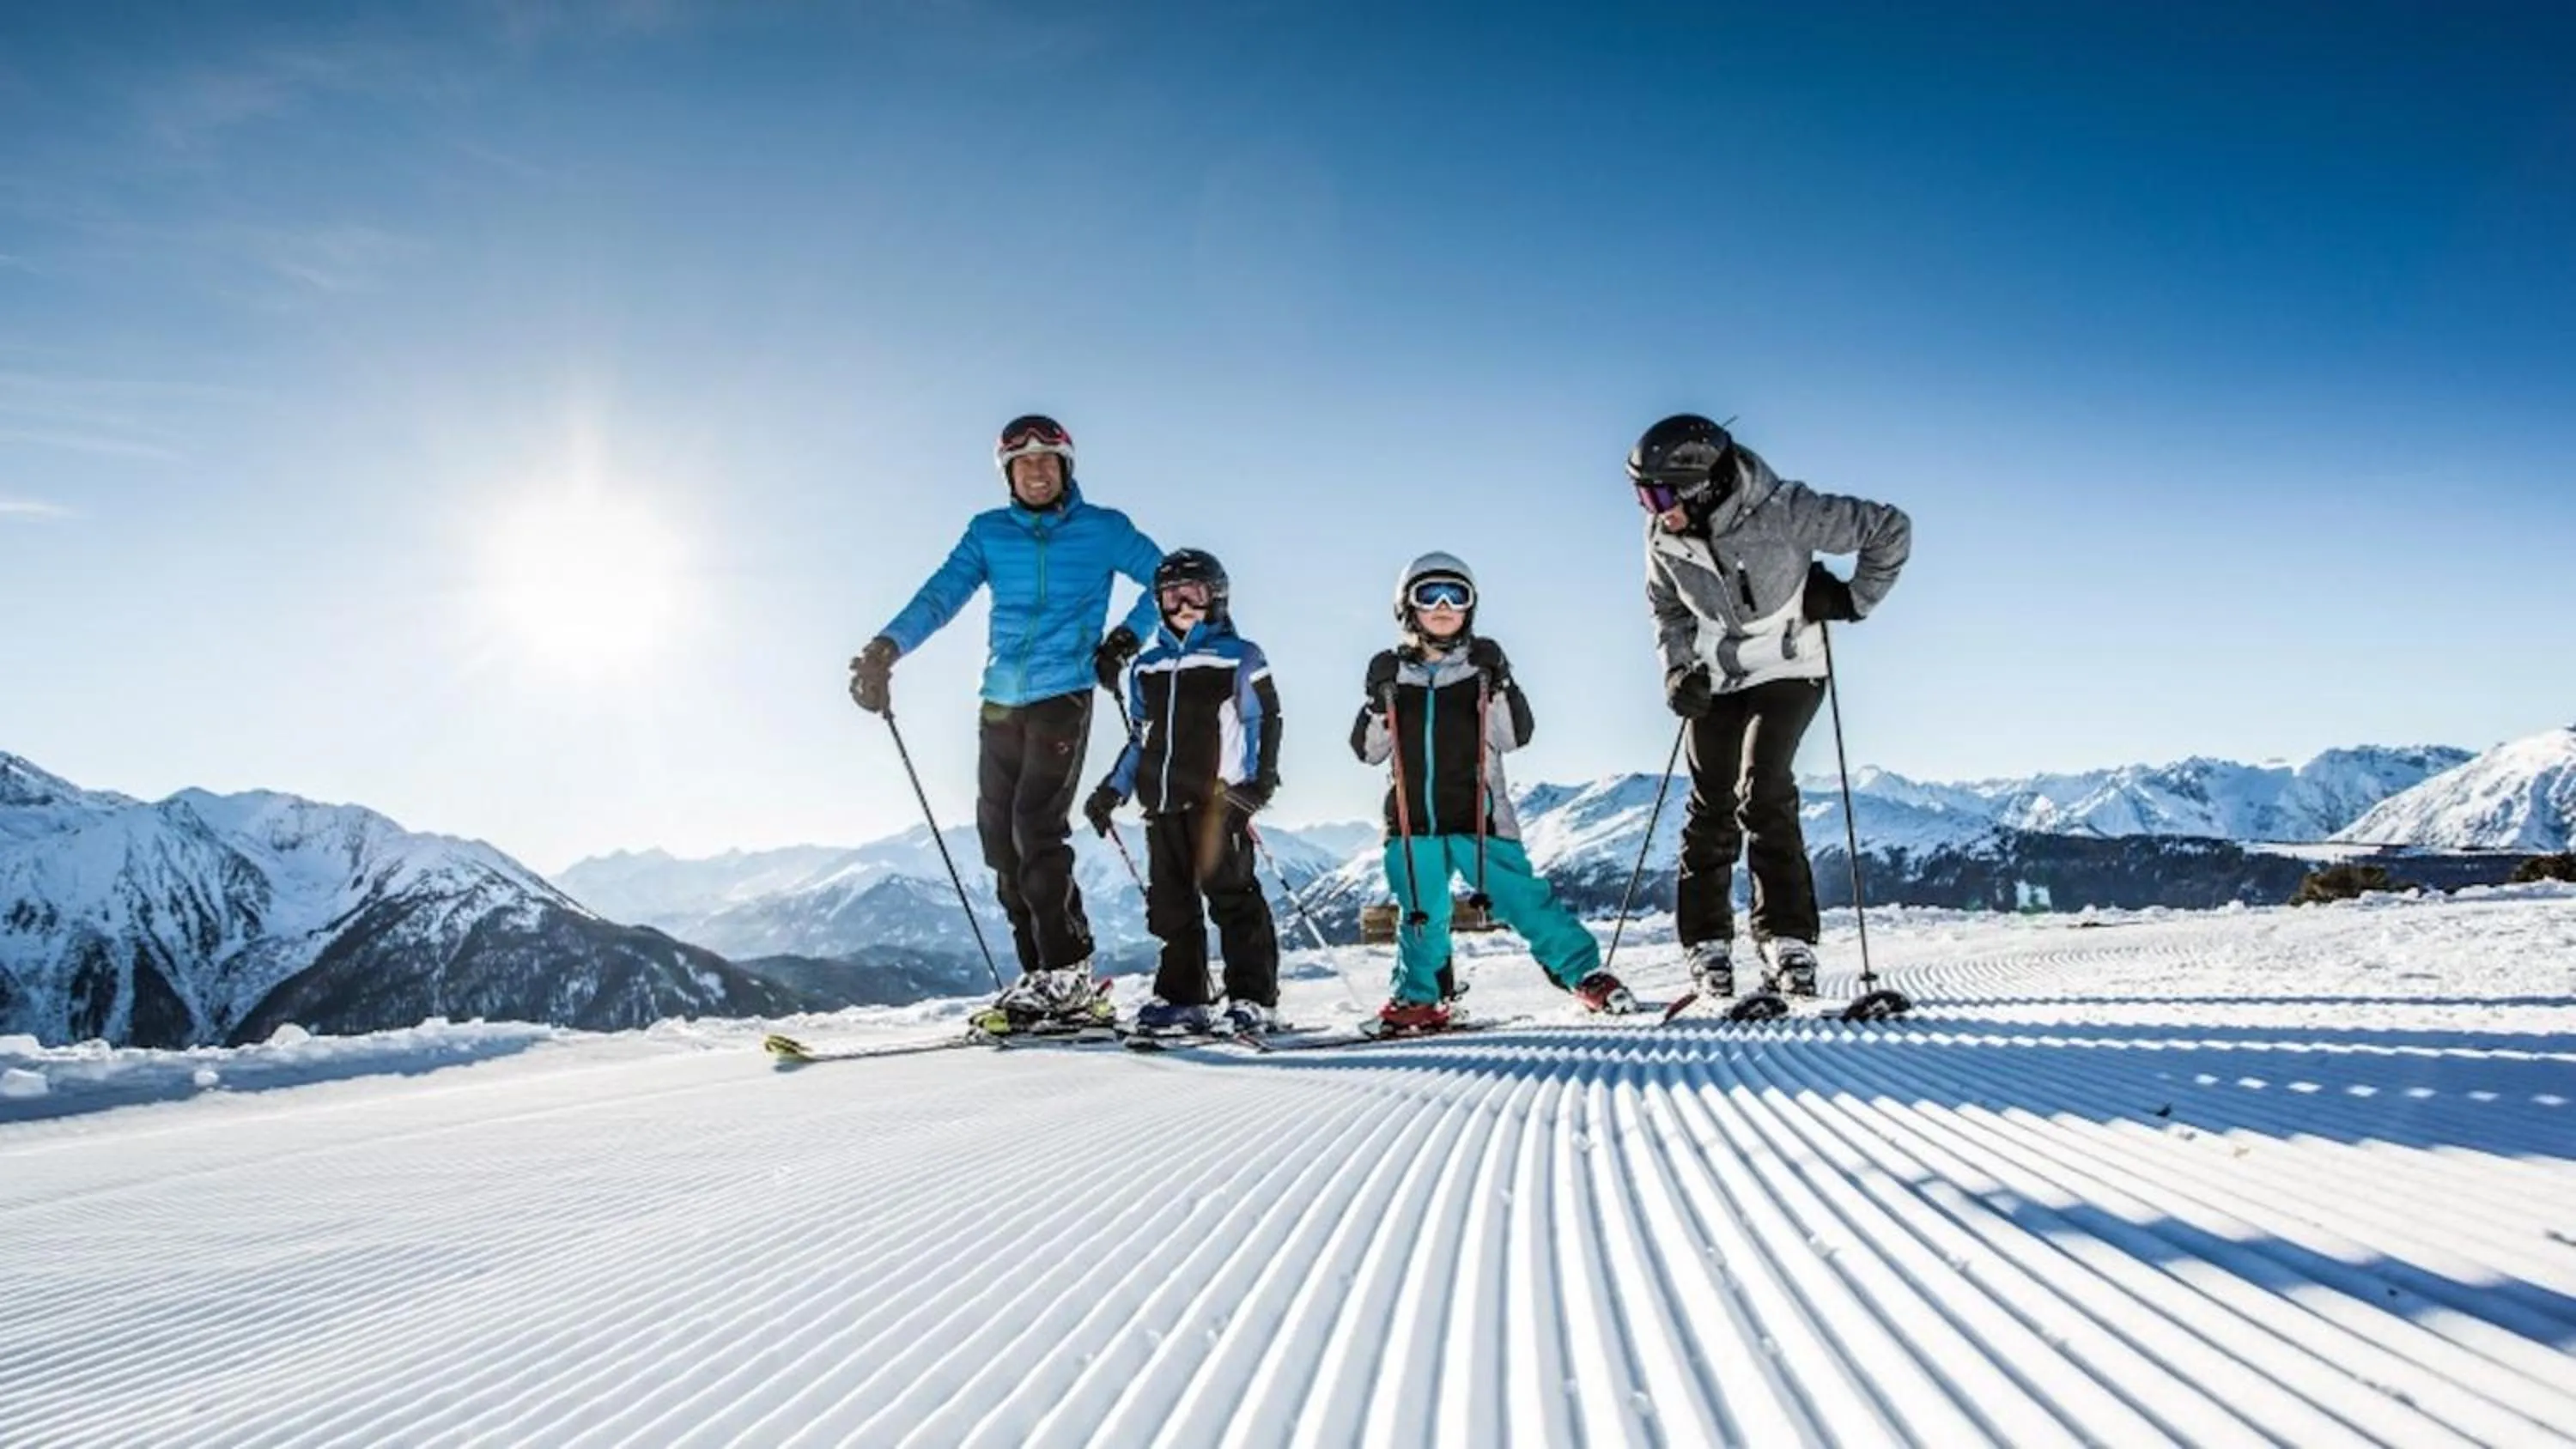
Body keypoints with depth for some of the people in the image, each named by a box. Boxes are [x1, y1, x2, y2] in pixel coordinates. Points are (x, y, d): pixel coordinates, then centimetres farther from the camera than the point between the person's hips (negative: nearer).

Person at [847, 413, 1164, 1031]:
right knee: (999, 836, 2)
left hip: (1062, 696, -5)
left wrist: (1126, 639, 0)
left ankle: (1066, 974, -9)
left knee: (1037, 829, -15)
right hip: (1000, 701, 5)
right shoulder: (987, 533, 11)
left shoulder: (1102, 530, 4)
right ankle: (1044, 974, 9)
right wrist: (887, 646, -18)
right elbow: (941, 594, -2)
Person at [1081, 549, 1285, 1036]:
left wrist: (1261, 779, -11)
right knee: (1171, 903, 7)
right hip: (1163, 801, 5)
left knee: (1231, 895, -5)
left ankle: (1254, 998, 1)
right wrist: (1113, 789, 15)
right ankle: (1181, 999, 15)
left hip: (1219, 797, -5)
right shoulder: (1146, 667, 18)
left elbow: (1266, 722, 1)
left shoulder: (1240, 659, 4)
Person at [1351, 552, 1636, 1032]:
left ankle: (1586, 974, 4)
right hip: (1413, 821, 2)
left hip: (1477, 816, -2)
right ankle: (1417, 999, 23)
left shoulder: (1483, 664, 5)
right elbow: (1368, 750, 7)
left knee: (1522, 898, -7)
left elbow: (1515, 738, -2)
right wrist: (1379, 704, -10)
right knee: (1421, 916, 5)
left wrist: (1499, 688, -17)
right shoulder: (1392, 671, 9)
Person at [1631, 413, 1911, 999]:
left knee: (1762, 794, -20)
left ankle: (1788, 940, -12)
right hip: (1715, 681, 4)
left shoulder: (1782, 511, -26)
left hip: (1786, 672, -4)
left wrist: (1854, 598, -13)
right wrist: (1678, 669, -4)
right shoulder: (1664, 537, -11)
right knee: (1710, 808, 2)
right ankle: (1707, 945, 13)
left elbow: (1890, 529, -14)